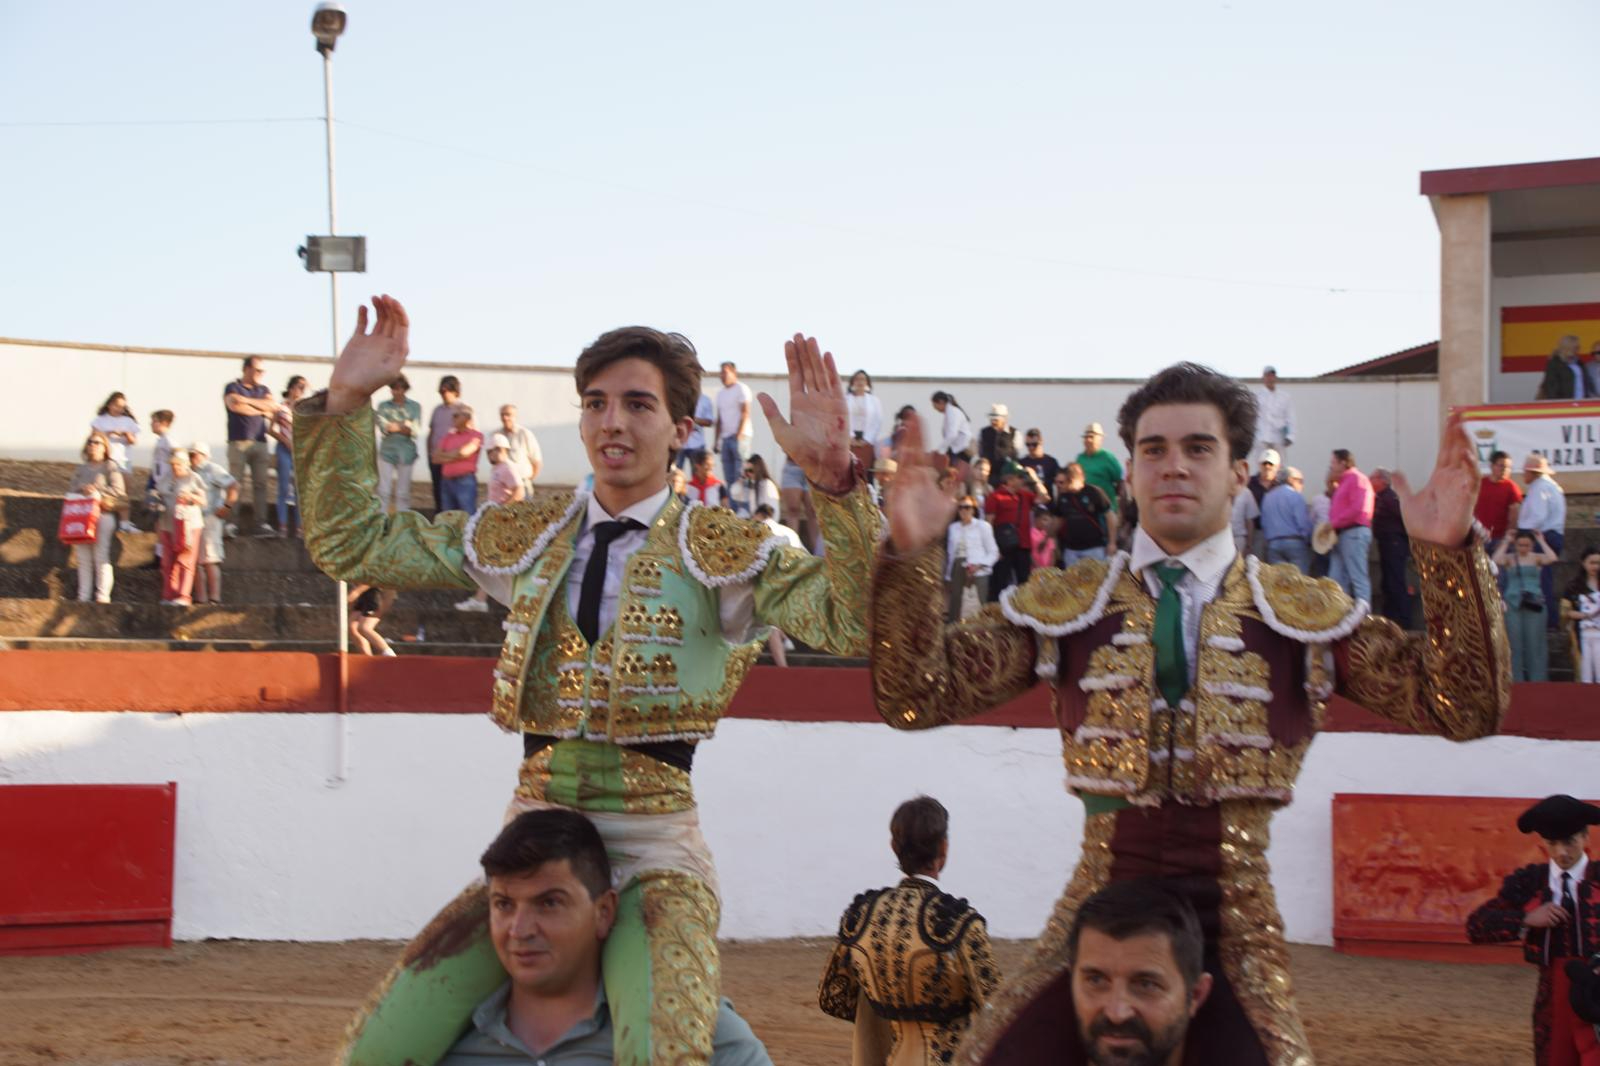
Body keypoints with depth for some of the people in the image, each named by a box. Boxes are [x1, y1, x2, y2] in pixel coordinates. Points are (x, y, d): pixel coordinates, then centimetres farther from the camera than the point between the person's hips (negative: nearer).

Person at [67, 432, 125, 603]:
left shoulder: (110, 467, 3)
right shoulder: (81, 469, 18)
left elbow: (118, 490, -8)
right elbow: (71, 491, 15)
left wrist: (97, 493, -15)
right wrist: (82, 492, -5)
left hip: (103, 515, -5)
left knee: (101, 557, -8)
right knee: (83, 558, 4)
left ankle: (103, 595, -7)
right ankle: (83, 596, 8)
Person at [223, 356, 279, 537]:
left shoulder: (264, 390, 21)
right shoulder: (233, 388, 7)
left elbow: (273, 407, 4)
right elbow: (234, 406, -11)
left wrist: (247, 401, -4)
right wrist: (261, 410, -1)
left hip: (260, 441, 4)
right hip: (238, 442, -4)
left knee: (260, 484, -2)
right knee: (234, 483, -9)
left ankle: (261, 523, -4)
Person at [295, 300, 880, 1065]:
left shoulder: (720, 548, -2)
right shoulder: (525, 538, 10)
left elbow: (851, 624, -16)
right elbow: (348, 542, 15)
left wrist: (832, 476, -28)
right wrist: (344, 404, 5)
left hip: (654, 849, -4)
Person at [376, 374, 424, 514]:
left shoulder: (415, 407, 4)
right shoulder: (383, 406, 6)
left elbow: (416, 431, -5)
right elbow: (383, 427, -7)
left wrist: (395, 426, -10)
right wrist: (405, 426, -12)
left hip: (406, 453, 0)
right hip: (387, 451, 0)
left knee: (403, 492, 3)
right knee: (384, 491, -3)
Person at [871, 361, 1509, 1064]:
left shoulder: (1305, 612, 3)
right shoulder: (1063, 604, 4)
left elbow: (1465, 708, -5)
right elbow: (916, 697, -3)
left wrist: (1448, 553, -18)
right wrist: (910, 555, -17)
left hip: (1236, 927, 0)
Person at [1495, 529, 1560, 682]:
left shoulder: (1537, 558, 6)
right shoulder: (1509, 558, 4)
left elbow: (1553, 559, -13)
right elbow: (1496, 561, -16)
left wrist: (1541, 542, -4)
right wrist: (1506, 542, -7)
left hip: (1534, 604, 0)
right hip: (1514, 604, 0)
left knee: (1535, 643, -2)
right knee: (1515, 644, -2)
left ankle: (1537, 680, 1)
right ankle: (1516, 680, 0)